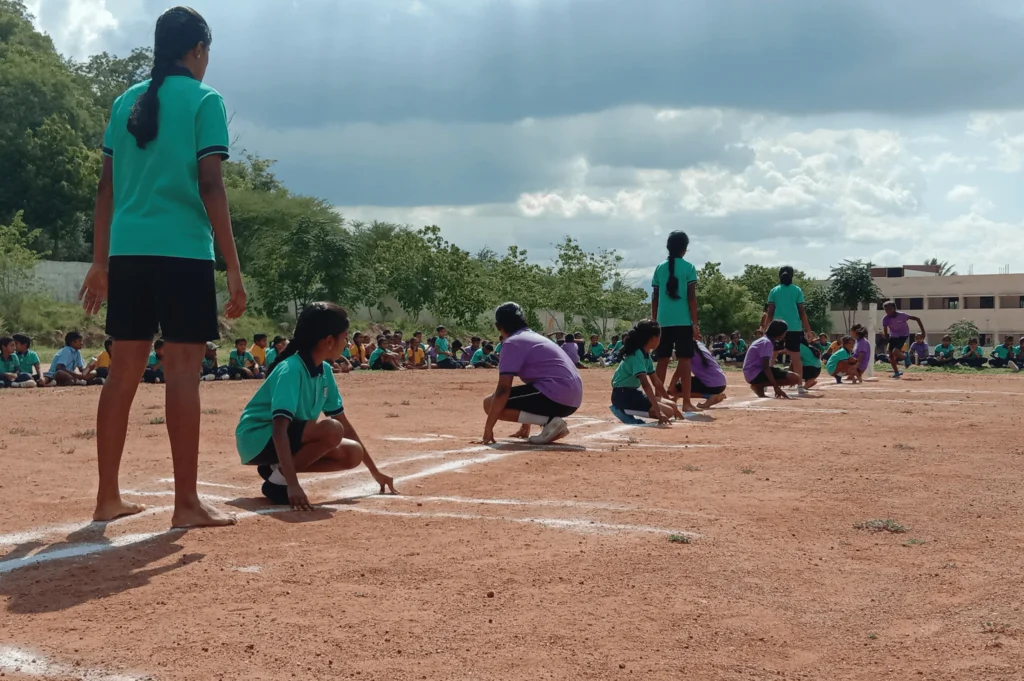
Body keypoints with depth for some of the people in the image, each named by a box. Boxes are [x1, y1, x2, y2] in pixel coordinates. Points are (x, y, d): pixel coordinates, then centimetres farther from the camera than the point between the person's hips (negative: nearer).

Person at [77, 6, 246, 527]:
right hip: (182, 251, -6)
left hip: (127, 252, 6)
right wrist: (233, 267, -9)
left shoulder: (126, 102, 15)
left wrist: (100, 262, 18)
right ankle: (187, 503, -3)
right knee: (183, 369, -5)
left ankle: (108, 497, 14)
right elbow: (209, 187, -9)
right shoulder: (204, 100, -1)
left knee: (125, 368, 10)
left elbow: (107, 187, 14)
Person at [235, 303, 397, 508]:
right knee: (332, 430, -29)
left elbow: (344, 423, 10)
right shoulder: (291, 370, -25)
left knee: (353, 454, -6)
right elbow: (279, 429, -35)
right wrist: (293, 484, -44)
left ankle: (277, 467, 2)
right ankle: (279, 479, -15)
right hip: (257, 439, -9)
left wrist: (375, 472, 13)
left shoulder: (325, 371, 2)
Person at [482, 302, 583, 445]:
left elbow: (503, 389, -12)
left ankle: (549, 421, -10)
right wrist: (526, 425, 37)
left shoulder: (512, 343, -3)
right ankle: (553, 423, 9)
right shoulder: (536, 338, 25)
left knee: (490, 403, -2)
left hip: (555, 397, -9)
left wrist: (488, 428, -7)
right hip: (572, 401, 9)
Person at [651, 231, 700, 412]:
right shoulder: (688, 268, -2)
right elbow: (691, 297, -6)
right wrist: (695, 323, -4)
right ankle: (686, 402, -6)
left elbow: (655, 297, 10)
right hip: (683, 321, -4)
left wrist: (654, 321, 16)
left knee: (663, 360, 10)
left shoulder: (660, 268, 9)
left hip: (663, 321, 4)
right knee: (684, 360, -3)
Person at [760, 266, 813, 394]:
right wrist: (808, 330, 4)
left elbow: (770, 312, 1)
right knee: (796, 357, 5)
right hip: (794, 328, 0)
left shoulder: (774, 291, 4)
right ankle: (800, 386, 2)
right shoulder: (797, 290, 3)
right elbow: (802, 311, 1)